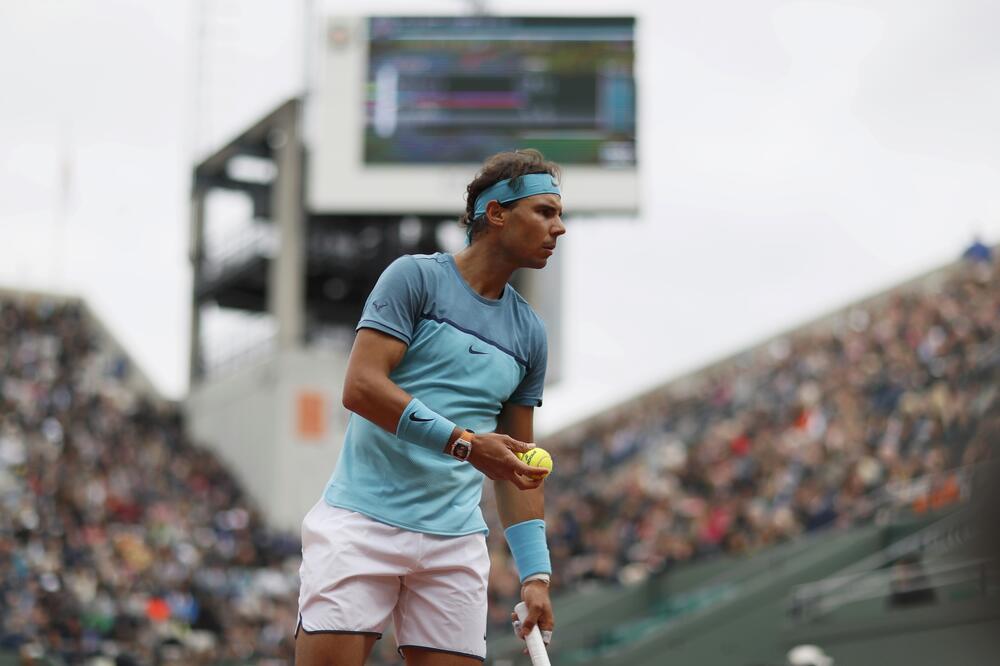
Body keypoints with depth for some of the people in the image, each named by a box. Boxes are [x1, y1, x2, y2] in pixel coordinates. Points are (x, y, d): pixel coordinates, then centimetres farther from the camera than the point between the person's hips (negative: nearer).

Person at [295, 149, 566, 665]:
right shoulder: (415, 277, -1)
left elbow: (518, 465, 18)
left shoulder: (529, 333, 15)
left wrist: (535, 572, 9)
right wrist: (463, 443, -19)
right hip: (362, 522, -5)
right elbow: (360, 386, -12)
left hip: (456, 542, 5)